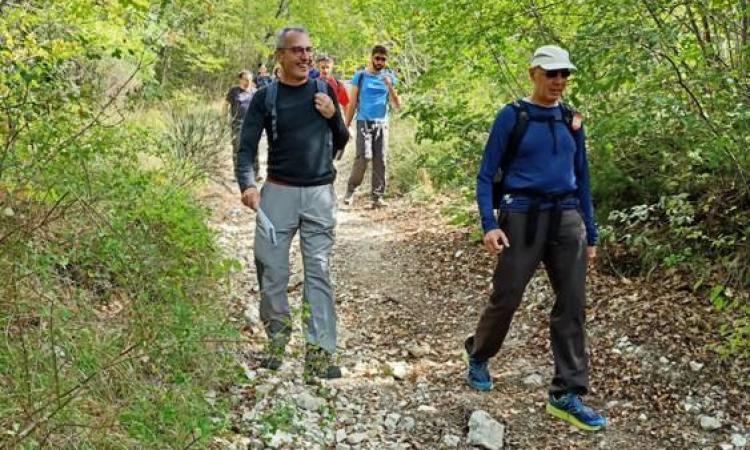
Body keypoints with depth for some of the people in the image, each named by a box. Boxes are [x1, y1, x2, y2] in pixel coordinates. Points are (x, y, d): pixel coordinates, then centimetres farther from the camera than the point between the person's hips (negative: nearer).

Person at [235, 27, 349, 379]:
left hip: (320, 194, 1)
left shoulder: (324, 90, 8)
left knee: (319, 273, -1)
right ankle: (277, 338, 23)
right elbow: (247, 148, -5)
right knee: (271, 271, 1)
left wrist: (332, 116, -5)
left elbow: (341, 143, 15)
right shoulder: (265, 98, 1)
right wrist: (247, 185, -24)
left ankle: (320, 352, 1)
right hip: (279, 192, -1)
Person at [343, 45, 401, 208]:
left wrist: (390, 87, -10)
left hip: (382, 123, 3)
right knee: (363, 156, -15)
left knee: (380, 160, -1)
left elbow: (397, 105, 5)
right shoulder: (360, 76, 3)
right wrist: (346, 126, 3)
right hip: (364, 122, -3)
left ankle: (377, 196, 4)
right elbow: (352, 103, 6)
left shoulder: (389, 78, 9)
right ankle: (351, 189, 2)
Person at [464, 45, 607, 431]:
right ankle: (478, 357, 32)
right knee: (506, 298, 3)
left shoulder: (571, 119, 11)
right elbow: (486, 175, -4)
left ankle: (567, 396, 6)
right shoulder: (511, 116, -3)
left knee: (572, 305, -1)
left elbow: (582, 178, 16)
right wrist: (489, 224, -17)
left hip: (567, 219, 4)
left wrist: (591, 234, 13)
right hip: (523, 216, -4)